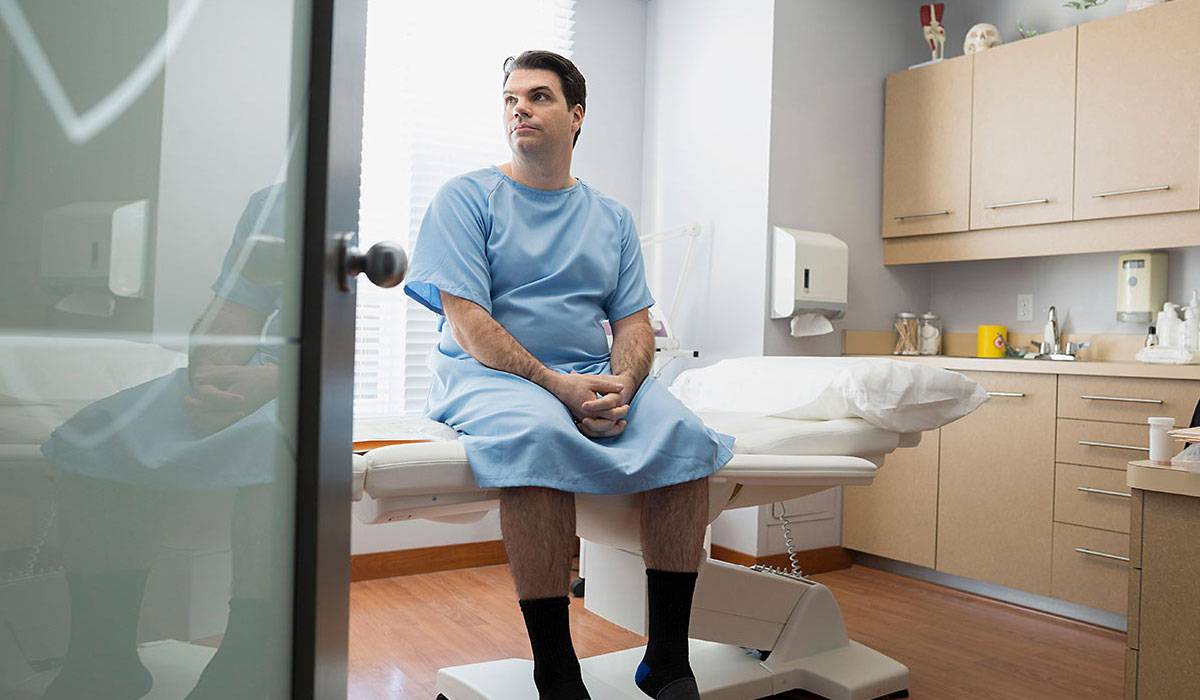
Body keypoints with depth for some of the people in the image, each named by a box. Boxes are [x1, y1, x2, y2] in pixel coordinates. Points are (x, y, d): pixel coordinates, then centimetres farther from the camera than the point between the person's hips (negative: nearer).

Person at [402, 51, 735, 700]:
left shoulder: (611, 216, 19)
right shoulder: (466, 198, 5)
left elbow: (634, 323, 12)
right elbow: (467, 321, -7)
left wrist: (621, 386, -11)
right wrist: (560, 385, -18)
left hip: (597, 379, 4)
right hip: (489, 374, -4)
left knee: (687, 437, -23)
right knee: (539, 436, -37)